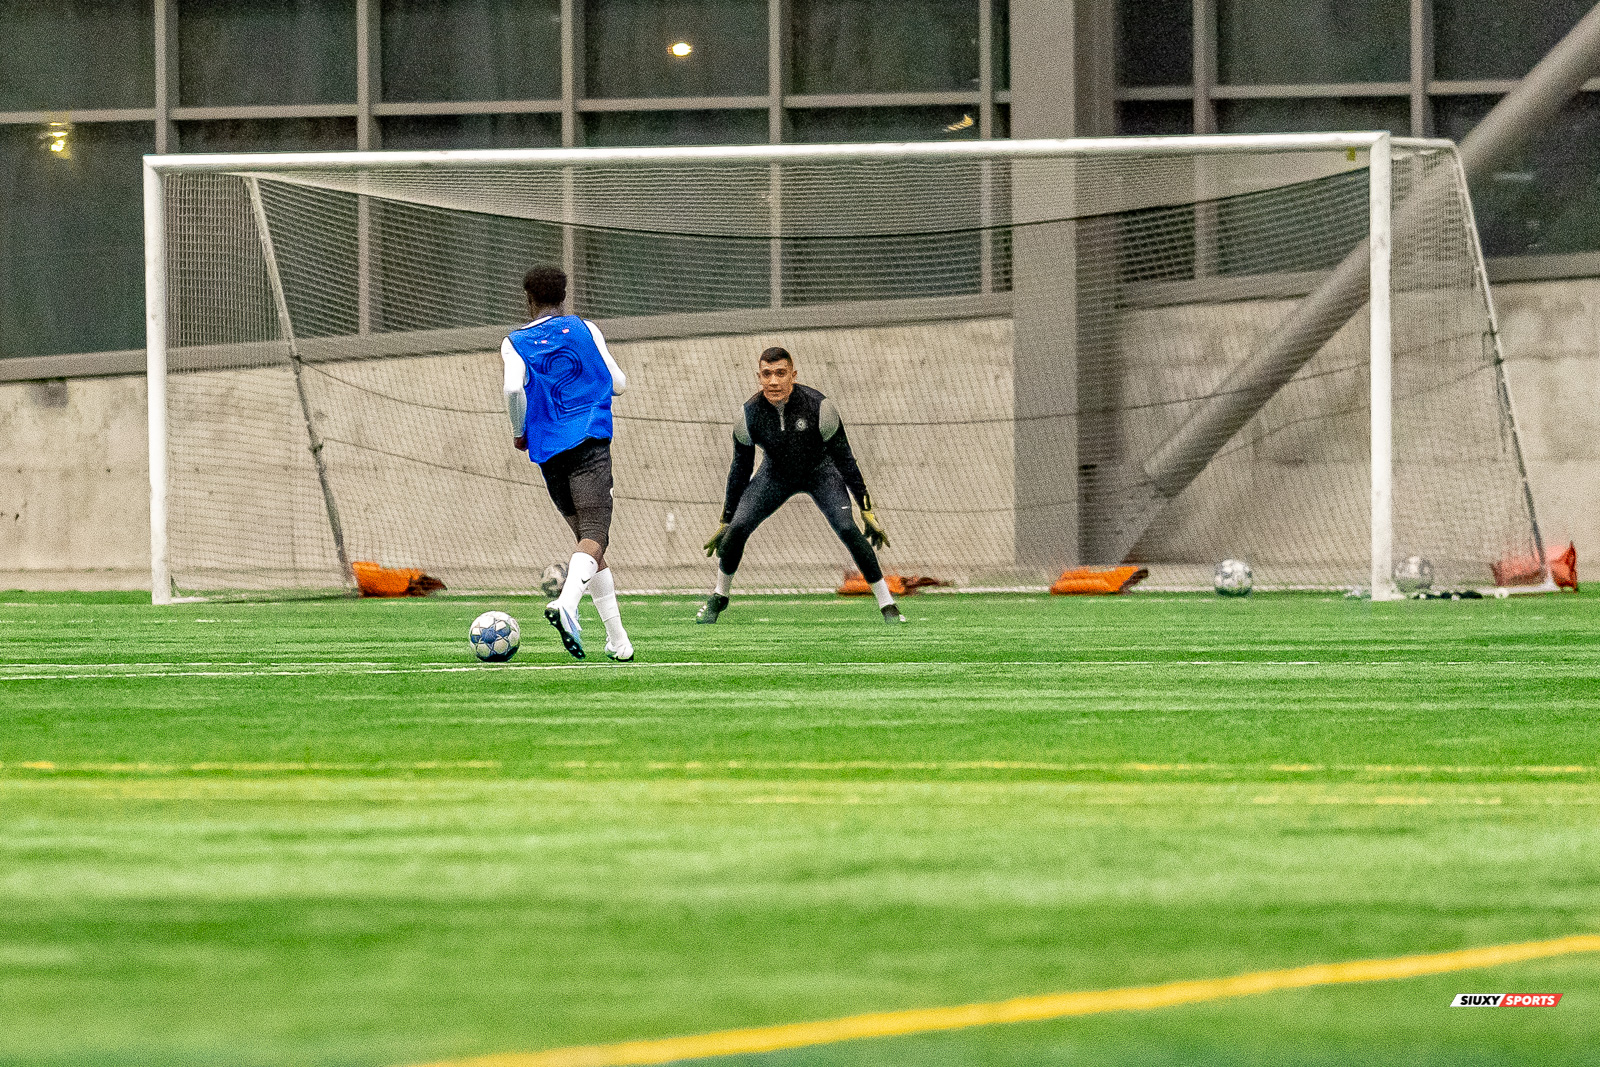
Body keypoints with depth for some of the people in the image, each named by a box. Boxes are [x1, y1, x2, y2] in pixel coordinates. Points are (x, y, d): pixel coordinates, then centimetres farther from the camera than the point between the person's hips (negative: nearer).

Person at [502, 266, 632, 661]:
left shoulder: (515, 343, 8)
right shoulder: (584, 329, 9)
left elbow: (513, 389, -9)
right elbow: (618, 384, 10)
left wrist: (519, 433, 7)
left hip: (547, 451, 3)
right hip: (590, 442, -3)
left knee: (587, 538, 13)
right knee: (594, 536, -15)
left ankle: (618, 639, 8)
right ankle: (566, 603, -45)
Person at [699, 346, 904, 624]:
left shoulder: (818, 406, -30)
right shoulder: (749, 413, -23)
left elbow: (844, 458, -19)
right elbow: (740, 469, -8)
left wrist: (866, 509, -18)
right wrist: (726, 520, -3)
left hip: (820, 471, -2)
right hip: (776, 474, 2)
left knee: (848, 529, -22)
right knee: (737, 529, -13)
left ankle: (887, 605, -11)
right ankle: (719, 597, 14)